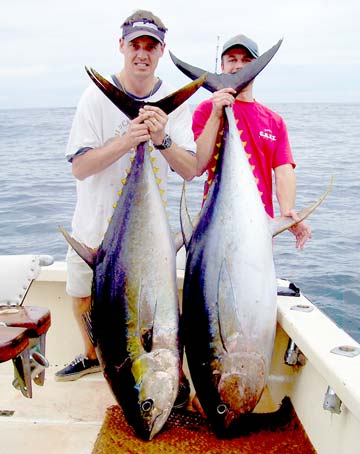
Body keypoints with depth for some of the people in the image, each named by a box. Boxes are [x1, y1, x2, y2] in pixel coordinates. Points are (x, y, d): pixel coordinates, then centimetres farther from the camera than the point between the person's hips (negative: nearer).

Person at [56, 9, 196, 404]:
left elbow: (190, 171, -10)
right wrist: (125, 141, -30)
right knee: (82, 296, 17)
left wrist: (162, 140, -29)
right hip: (95, 223, 2)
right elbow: (79, 168, -15)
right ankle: (93, 354, 44)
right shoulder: (97, 96, -8)